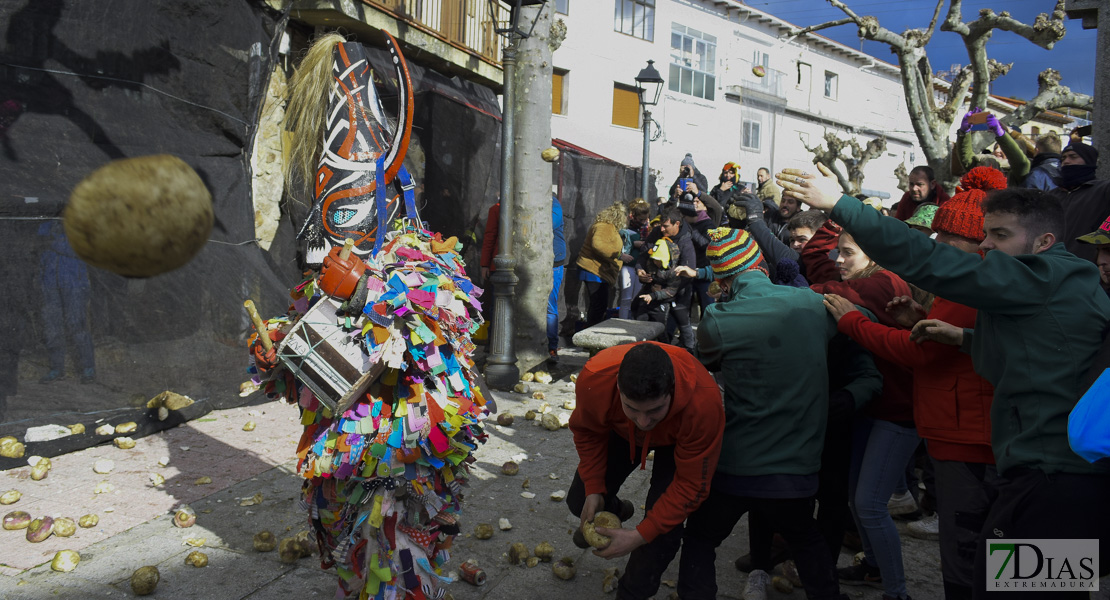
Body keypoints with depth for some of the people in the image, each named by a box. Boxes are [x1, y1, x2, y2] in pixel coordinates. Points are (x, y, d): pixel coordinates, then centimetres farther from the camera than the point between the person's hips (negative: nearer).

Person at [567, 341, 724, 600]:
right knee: (580, 502, 2)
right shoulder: (594, 379, -40)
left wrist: (640, 536, -32)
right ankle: (615, 512, 40)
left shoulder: (704, 403, -46)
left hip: (677, 441, -2)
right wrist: (593, 490, -17)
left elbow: (691, 485, -32)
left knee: (664, 526, -16)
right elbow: (586, 431, -14)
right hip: (620, 431, 3)